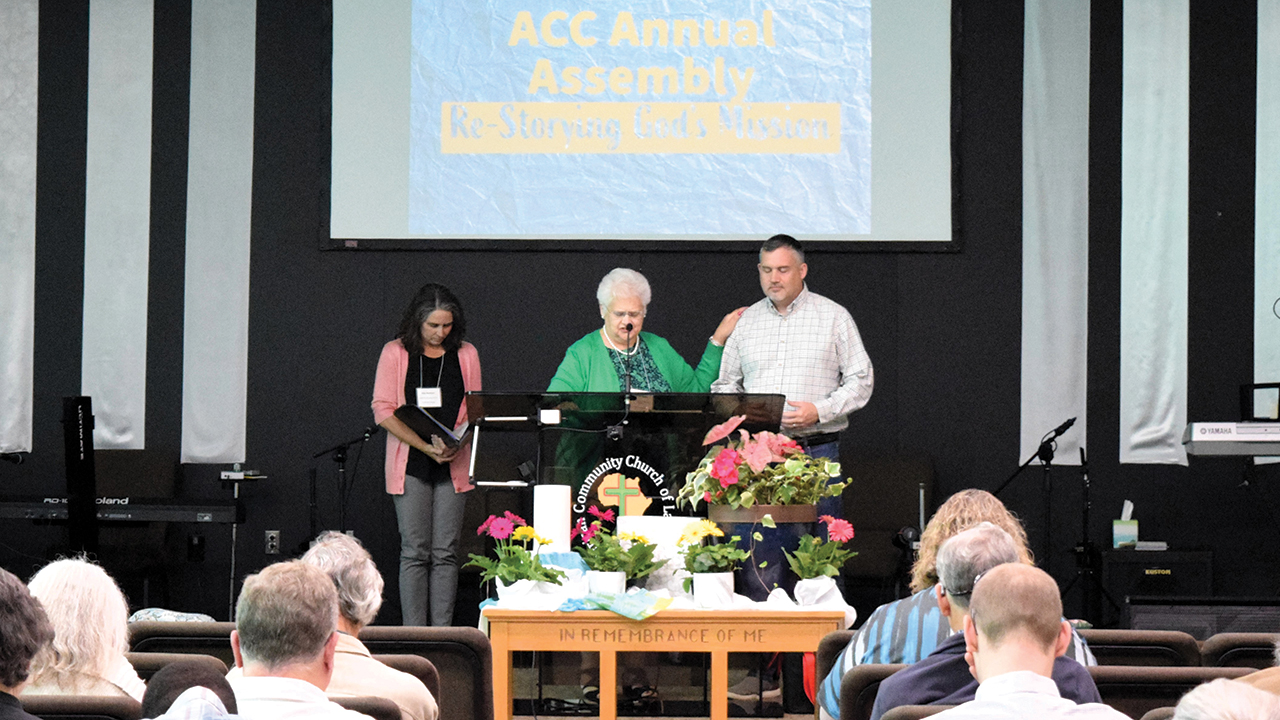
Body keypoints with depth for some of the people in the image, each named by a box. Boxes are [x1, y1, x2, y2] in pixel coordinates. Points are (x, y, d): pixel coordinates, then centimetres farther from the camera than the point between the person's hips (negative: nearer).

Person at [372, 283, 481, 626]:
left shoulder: (465, 354, 9)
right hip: (411, 465, -2)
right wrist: (424, 446, -14)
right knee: (415, 552, -5)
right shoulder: (395, 353, 2)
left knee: (445, 552, -1)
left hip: (453, 465, 2)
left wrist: (456, 443, -9)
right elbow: (383, 410, -3)